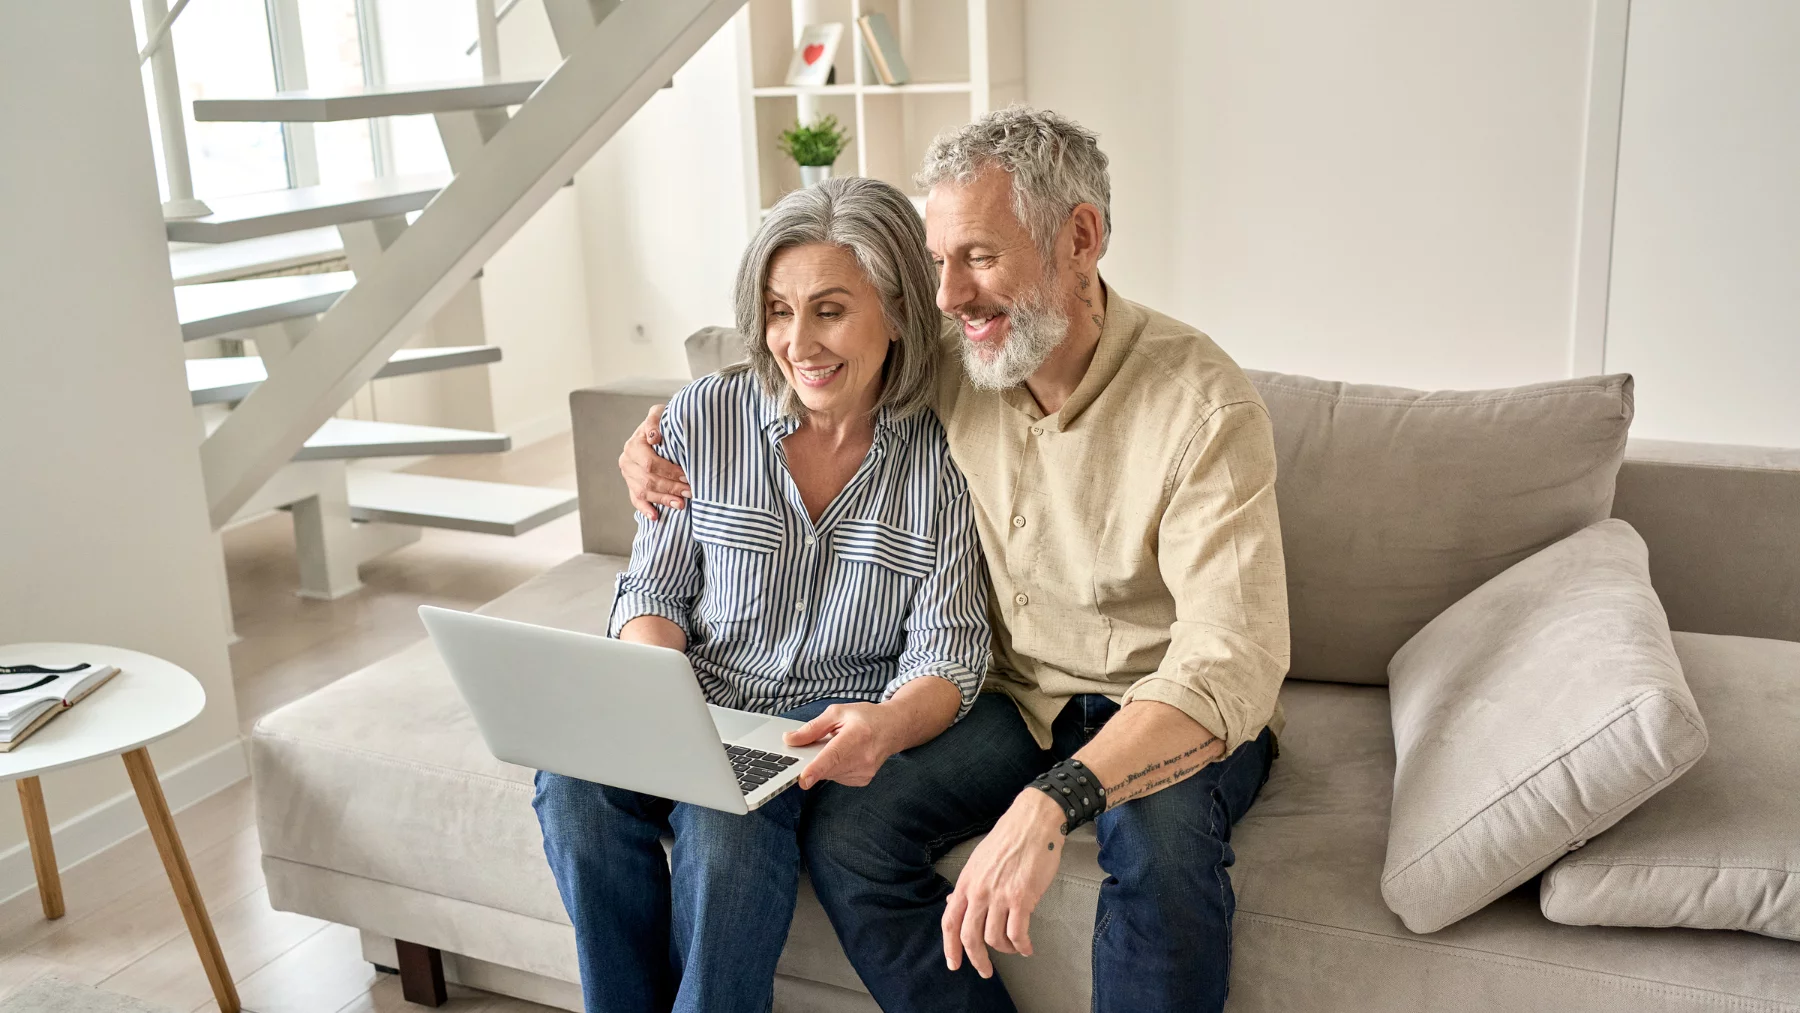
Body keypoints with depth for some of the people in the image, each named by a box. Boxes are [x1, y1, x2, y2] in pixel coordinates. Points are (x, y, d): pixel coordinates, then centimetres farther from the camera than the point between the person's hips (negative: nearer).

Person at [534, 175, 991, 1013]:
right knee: (574, 776, -27)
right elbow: (653, 590, 6)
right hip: (701, 701, 3)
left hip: (832, 721, -2)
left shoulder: (942, 455, -6)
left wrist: (888, 725, -31)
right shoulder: (703, 418, 0)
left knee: (728, 816, -34)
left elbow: (946, 656, -7)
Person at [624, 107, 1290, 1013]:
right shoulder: (950, 374, -4)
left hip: (1177, 714, -4)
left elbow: (1231, 665, -32)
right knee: (842, 833, -19)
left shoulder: (1203, 406, -22)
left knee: (1160, 841, -37)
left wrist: (1052, 803, -47)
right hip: (1023, 697, 5)